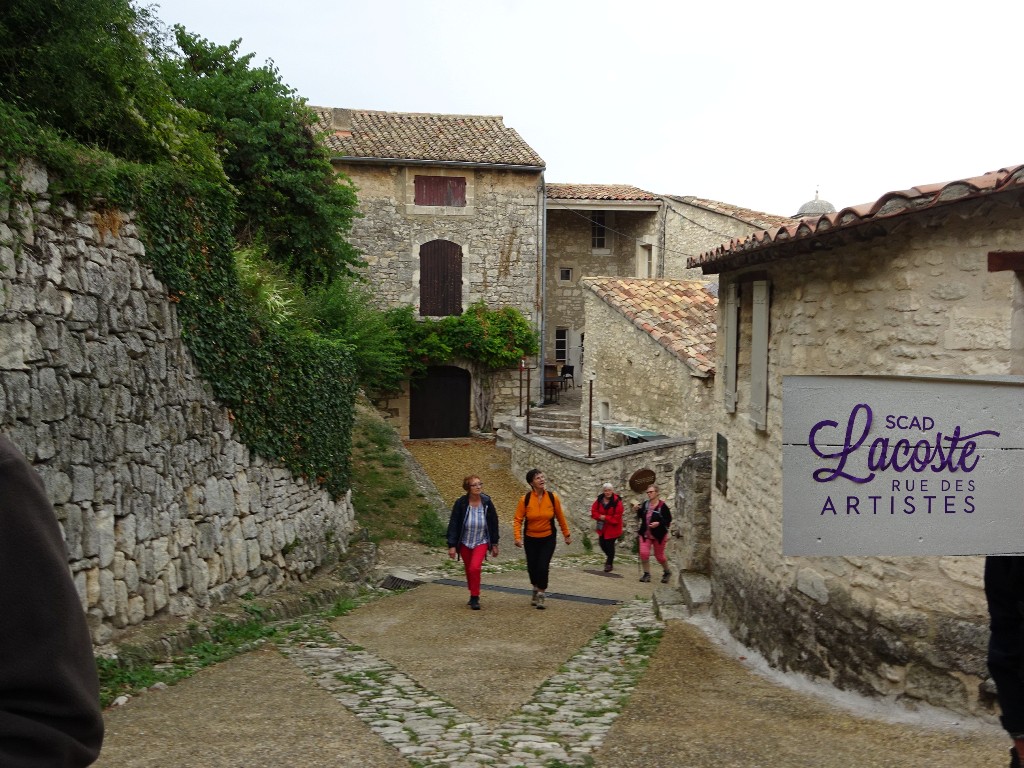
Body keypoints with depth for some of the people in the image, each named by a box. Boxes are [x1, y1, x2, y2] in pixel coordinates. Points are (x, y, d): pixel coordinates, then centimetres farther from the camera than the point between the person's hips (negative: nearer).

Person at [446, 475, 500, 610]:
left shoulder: (487, 502, -10)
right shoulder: (460, 503, -15)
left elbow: (494, 524, 0)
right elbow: (453, 525, -10)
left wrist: (494, 544, 3)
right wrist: (452, 545, -13)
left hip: (481, 542, -1)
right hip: (465, 543, 1)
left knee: (475, 568, -19)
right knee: (469, 570, 14)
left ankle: (475, 598, -4)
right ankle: (473, 595, 35)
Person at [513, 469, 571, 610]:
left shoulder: (553, 497, -9)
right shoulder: (525, 499, -12)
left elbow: (560, 517, 3)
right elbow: (518, 520, -9)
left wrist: (567, 535, 9)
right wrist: (518, 537, -21)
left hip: (548, 539, -1)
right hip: (530, 539, 1)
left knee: (543, 567, -11)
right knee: (532, 568, 8)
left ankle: (541, 595, 11)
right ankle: (536, 589, 38)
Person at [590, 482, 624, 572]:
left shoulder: (617, 501, -19)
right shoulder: (599, 500, -4)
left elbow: (617, 517, -20)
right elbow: (593, 511, -1)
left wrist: (605, 517, -21)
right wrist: (600, 517, -19)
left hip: (612, 527, -5)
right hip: (602, 527, 5)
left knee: (610, 544, -1)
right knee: (602, 543, 13)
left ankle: (609, 563, 18)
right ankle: (609, 557, 41)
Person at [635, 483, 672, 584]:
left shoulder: (662, 506, -13)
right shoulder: (645, 504, 2)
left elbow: (668, 520, -10)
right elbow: (641, 517, 13)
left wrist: (659, 523, -24)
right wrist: (638, 510, -6)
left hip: (659, 535, -4)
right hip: (645, 534, 4)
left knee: (659, 556, 9)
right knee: (643, 553, -10)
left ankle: (667, 573, 33)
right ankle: (647, 574, 3)